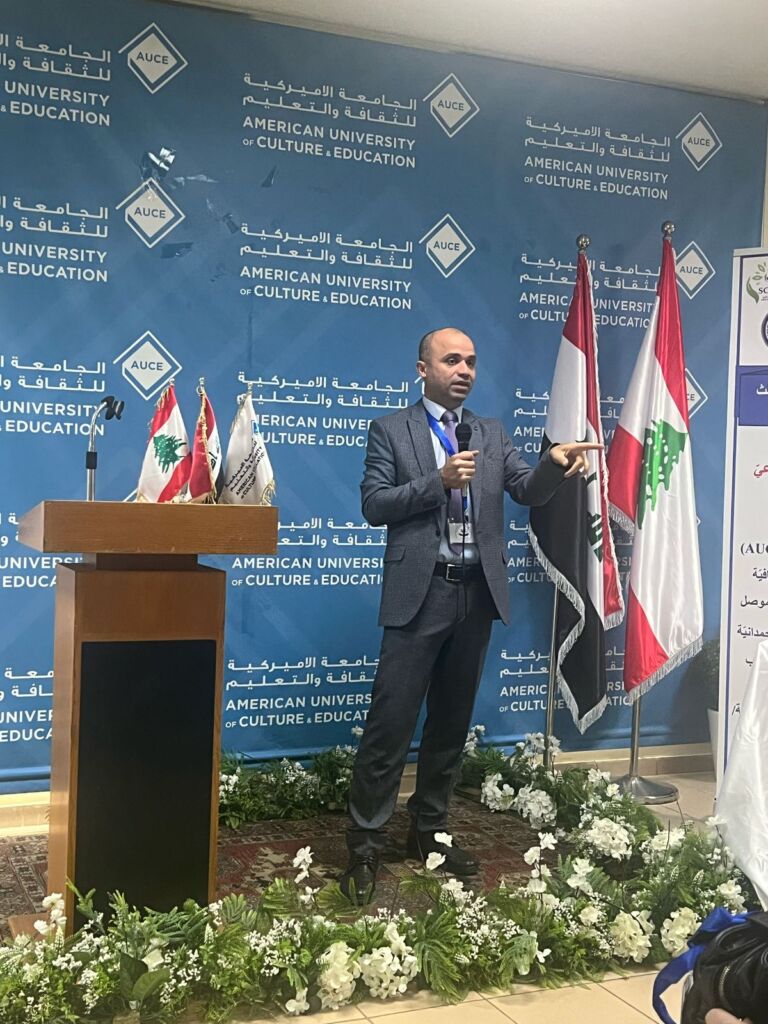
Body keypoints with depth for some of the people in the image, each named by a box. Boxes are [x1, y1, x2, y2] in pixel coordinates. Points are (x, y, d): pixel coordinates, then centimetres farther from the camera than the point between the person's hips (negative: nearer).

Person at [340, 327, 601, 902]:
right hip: (421, 592, -4)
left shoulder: (492, 434, 13)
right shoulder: (391, 430, 2)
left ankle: (430, 833, 25)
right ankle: (365, 845, 5)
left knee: (452, 722, 12)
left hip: (478, 594, 5)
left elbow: (529, 492, 4)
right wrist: (439, 480, -17)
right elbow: (374, 505, -6)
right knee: (391, 721, -5)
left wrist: (557, 465, -17)